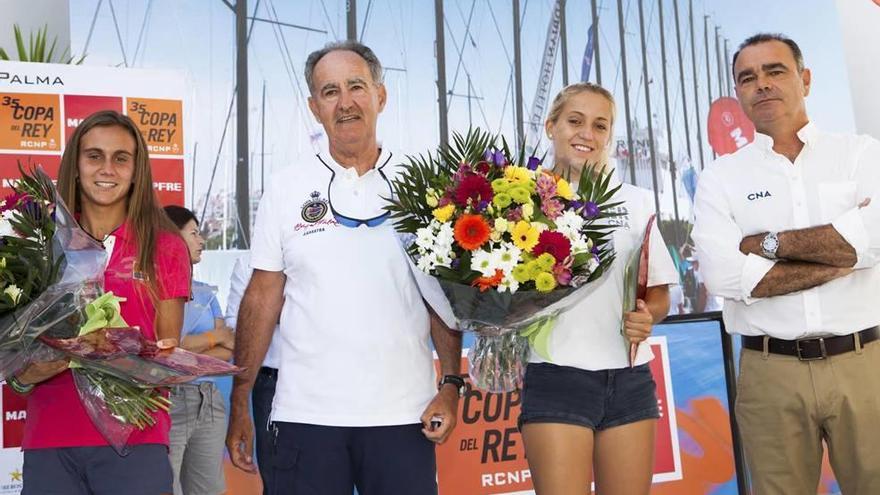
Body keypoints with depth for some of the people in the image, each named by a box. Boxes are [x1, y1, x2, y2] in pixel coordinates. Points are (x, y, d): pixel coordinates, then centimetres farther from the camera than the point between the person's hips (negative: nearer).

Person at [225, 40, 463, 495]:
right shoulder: (285, 192, 4)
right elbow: (262, 300, 5)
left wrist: (451, 383, -4)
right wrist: (239, 405, 2)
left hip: (404, 415, 0)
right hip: (306, 414, 0)